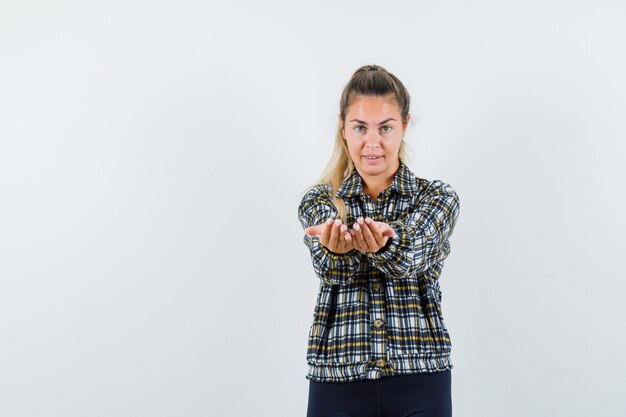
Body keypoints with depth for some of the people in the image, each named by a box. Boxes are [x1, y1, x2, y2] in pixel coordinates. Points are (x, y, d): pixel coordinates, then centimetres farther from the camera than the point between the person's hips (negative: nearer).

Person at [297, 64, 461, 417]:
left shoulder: (439, 198, 3)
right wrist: (337, 247, -38)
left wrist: (384, 242, -40)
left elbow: (409, 256, -18)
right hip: (337, 380, 1)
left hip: (419, 379, -1)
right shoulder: (318, 202, 6)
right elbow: (328, 266, -15)